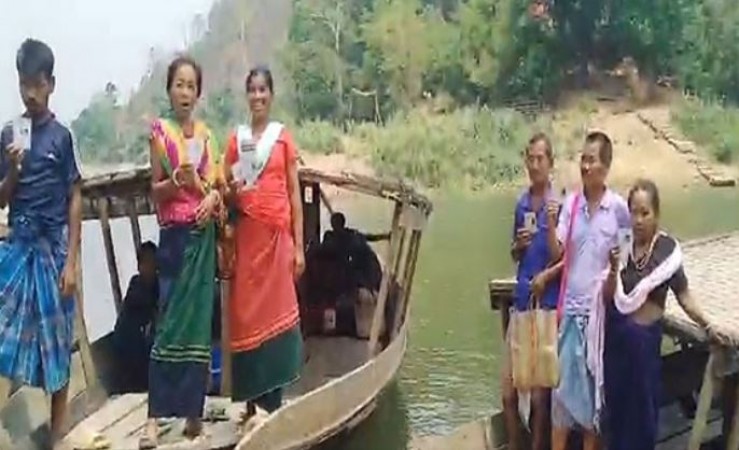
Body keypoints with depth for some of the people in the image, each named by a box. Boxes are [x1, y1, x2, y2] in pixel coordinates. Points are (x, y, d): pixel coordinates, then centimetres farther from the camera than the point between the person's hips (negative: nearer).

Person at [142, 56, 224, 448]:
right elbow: (154, 191, -2)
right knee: (169, 321, -7)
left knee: (199, 319, 5)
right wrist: (177, 181, -21)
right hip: (174, 235, -4)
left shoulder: (206, 134, 11)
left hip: (204, 234, 4)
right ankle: (154, 417, -4)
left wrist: (213, 197, -7)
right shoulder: (160, 131, -2)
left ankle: (193, 410, 12)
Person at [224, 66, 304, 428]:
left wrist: (299, 246, -1)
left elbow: (295, 193, 3)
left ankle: (272, 403, 8)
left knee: (276, 313, 1)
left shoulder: (283, 137, 3)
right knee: (246, 314, 1)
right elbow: (226, 191, 12)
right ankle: (252, 404, 9)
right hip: (246, 234, 2)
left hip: (277, 235, -2)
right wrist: (232, 189, -12)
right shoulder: (236, 140, 8)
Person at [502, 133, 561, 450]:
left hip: (548, 303, -5)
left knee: (540, 394, 1)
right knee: (508, 391, 7)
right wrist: (518, 245, -2)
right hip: (521, 300, 5)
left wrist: (547, 275, -18)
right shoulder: (521, 204, 10)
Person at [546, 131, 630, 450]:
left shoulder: (619, 208, -6)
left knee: (595, 382, 11)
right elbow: (557, 253, -6)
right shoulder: (570, 203, -1)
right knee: (563, 381, 6)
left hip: (601, 305, -1)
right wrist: (551, 224, -21)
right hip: (571, 304, 1)